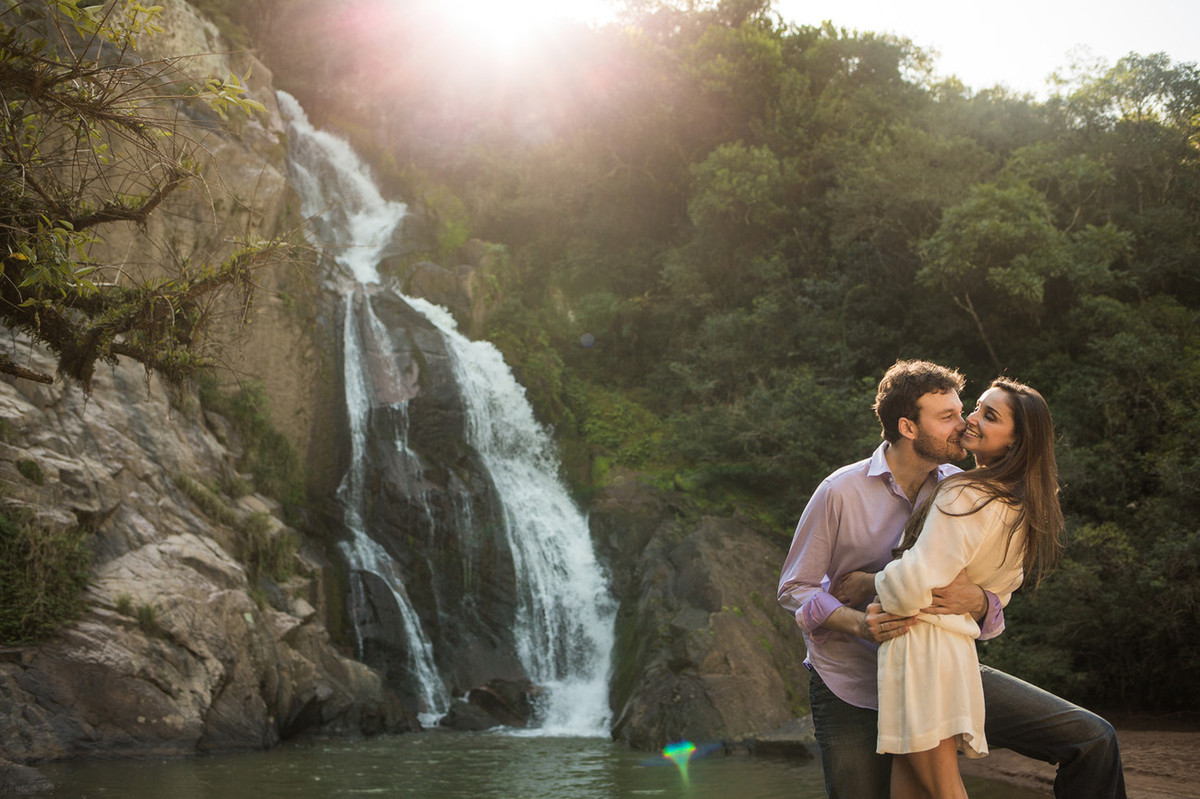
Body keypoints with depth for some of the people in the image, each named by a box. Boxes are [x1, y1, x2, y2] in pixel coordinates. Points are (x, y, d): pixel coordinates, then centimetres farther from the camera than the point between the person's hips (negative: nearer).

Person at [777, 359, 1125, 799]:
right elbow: (795, 588, -6)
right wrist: (860, 623, -24)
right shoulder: (841, 491, -11)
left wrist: (978, 603, -25)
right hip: (853, 685, -3)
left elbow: (994, 611, 0)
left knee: (1094, 740, -4)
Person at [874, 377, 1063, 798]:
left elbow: (914, 584, -21)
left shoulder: (965, 496, -18)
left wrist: (864, 582, -3)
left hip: (920, 646, -9)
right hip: (959, 645, 9)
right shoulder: (1024, 509, 10)